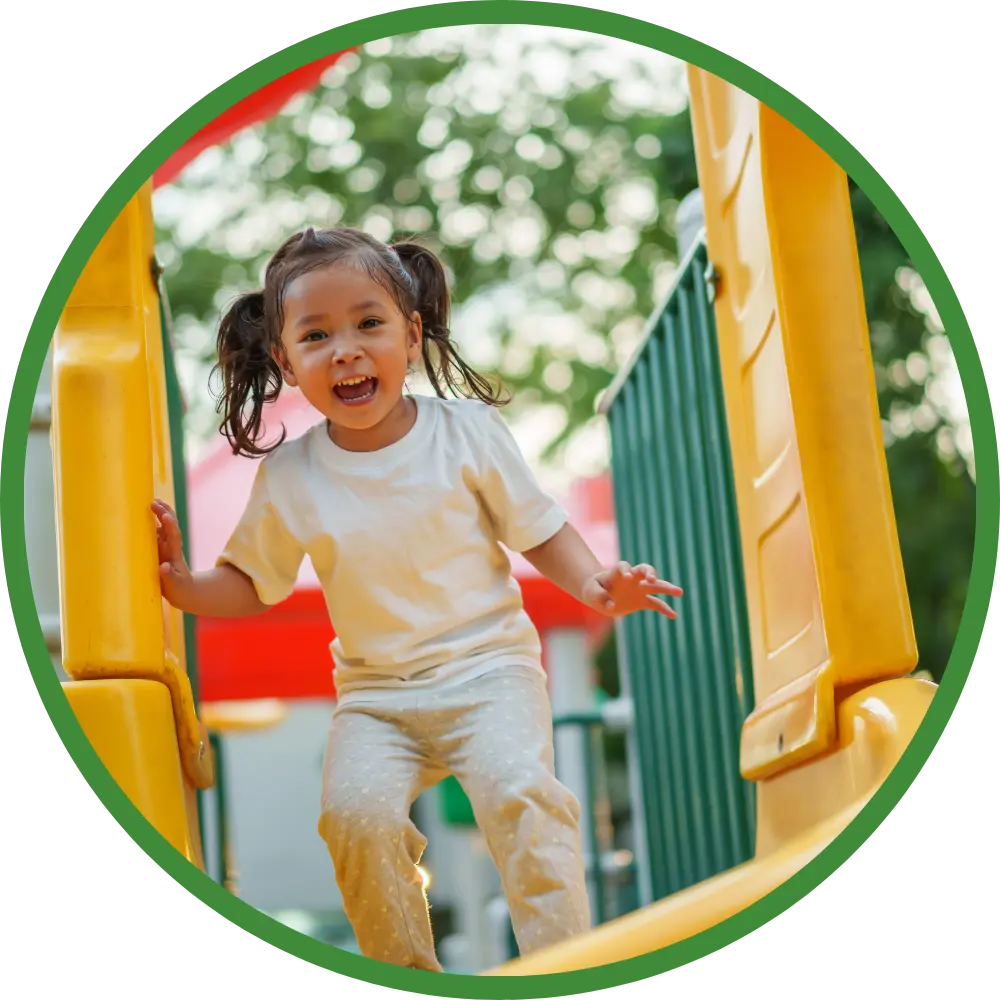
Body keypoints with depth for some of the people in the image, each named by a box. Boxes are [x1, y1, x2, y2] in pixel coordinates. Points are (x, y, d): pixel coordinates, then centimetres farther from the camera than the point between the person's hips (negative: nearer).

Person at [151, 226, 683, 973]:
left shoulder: (469, 431, -4)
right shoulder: (288, 477, 0)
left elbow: (540, 529, 2)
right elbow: (251, 584, 11)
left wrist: (595, 586, -15)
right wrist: (182, 585, -8)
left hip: (487, 666, -2)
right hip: (374, 693, 2)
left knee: (517, 788, -27)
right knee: (355, 809, -23)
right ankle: (406, 973, -1)